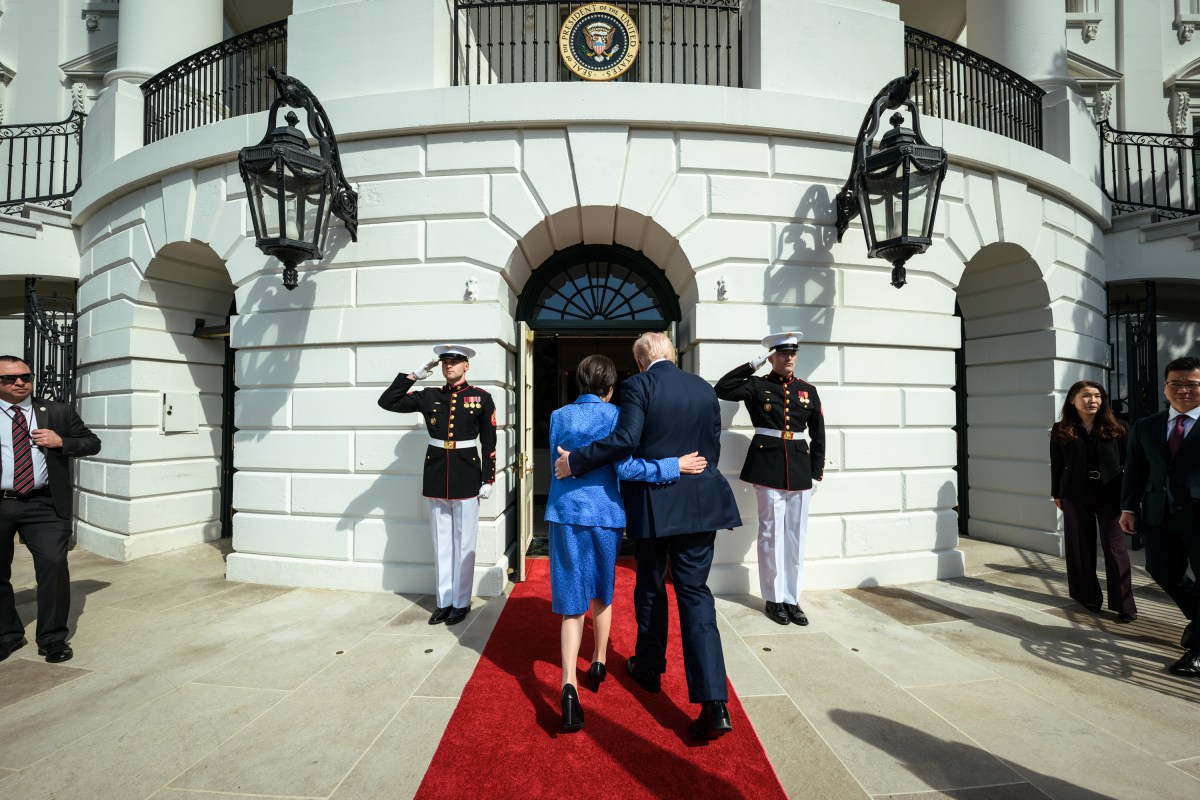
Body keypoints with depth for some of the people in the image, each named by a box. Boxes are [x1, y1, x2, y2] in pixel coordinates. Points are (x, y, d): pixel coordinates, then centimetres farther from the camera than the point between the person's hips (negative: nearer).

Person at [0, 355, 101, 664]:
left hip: (43, 505, -1)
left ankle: (53, 638, 5)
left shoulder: (58, 412, 5)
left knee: (53, 563, -8)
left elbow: (92, 442, 7)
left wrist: (61, 442, -10)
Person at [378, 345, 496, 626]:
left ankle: (461, 603, 21)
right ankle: (444, 601, 24)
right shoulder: (429, 396, 5)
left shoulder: (481, 398, -2)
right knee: (441, 544, 12)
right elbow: (387, 402, 3)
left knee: (463, 544, 7)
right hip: (436, 477, 3)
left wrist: (488, 480, -4)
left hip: (466, 478, -3)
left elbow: (489, 442, -1)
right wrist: (413, 376, -2)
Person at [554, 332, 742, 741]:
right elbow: (713, 449, 9)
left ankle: (649, 668, 38)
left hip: (652, 505, -3)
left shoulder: (638, 385, -10)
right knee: (695, 593, 6)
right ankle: (714, 703, 1)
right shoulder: (705, 389, 5)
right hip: (699, 504, 3)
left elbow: (625, 440, -22)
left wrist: (575, 461, -14)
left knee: (650, 589, 17)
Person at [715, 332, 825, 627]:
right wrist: (753, 364, -10)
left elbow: (818, 435, 11)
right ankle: (774, 599, 18)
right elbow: (722, 389, -14)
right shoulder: (757, 386, 1)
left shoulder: (808, 390, 10)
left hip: (800, 469, 4)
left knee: (796, 536, 8)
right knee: (771, 534, 4)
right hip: (768, 467, -3)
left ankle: (791, 599, 21)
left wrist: (817, 473, 6)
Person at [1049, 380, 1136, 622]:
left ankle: (1124, 604, 6)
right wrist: (1057, 494, 4)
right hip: (1076, 495, 0)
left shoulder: (1115, 428, 3)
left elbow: (1128, 461, 4)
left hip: (1110, 494, 0)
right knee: (1080, 547, 7)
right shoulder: (1061, 430, 2)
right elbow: (1056, 465, 4)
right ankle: (1088, 596, 21)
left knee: (1115, 547, 0)